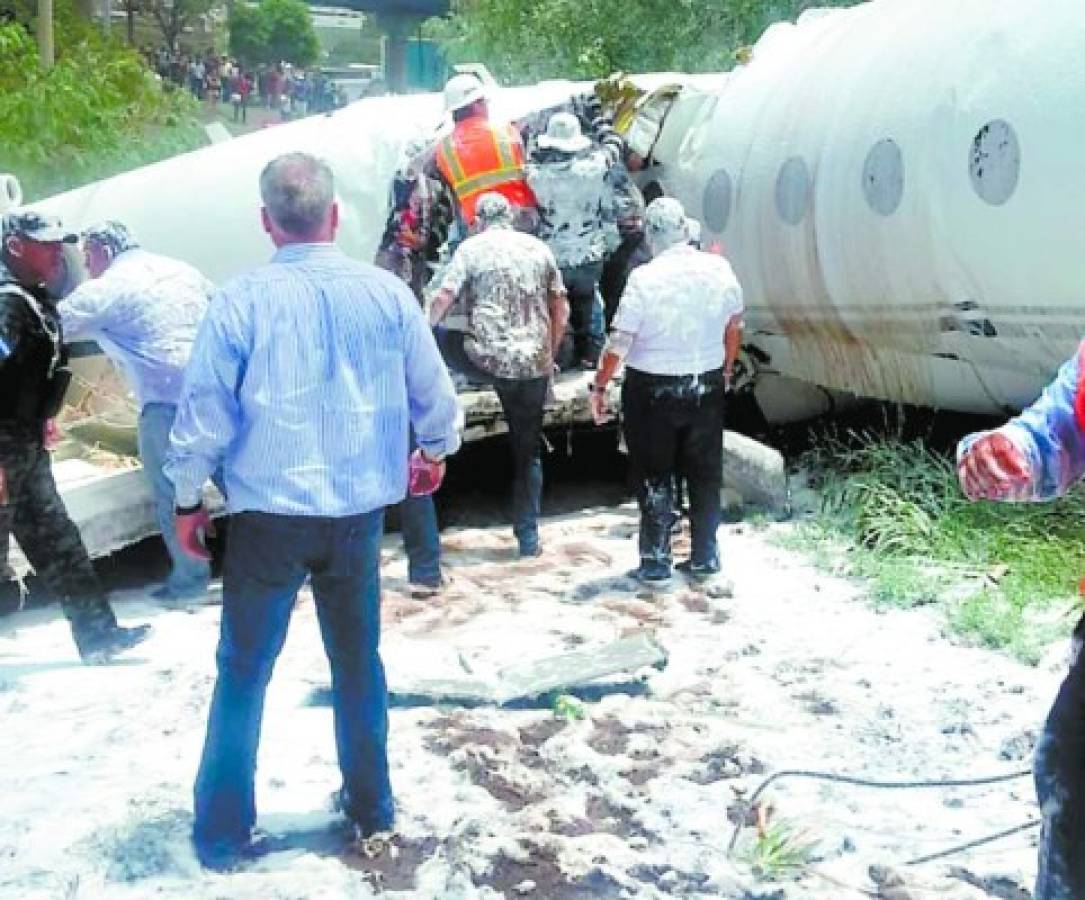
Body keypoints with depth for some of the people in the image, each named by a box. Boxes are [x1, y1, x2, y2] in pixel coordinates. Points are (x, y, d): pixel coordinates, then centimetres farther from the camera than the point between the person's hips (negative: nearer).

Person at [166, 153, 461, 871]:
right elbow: (435, 396, 4)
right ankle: (372, 806, 31)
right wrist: (436, 451, 24)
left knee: (244, 671, 11)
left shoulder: (242, 300, -12)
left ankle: (224, 833, 20)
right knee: (359, 662, 18)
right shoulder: (387, 293, -6)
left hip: (269, 515, -2)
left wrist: (188, 499, 7)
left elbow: (204, 414, -8)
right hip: (358, 512, 2)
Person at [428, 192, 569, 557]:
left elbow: (442, 300, -8)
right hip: (534, 366, 4)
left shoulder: (472, 248, 1)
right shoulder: (539, 248, 12)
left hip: (488, 359, -4)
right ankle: (528, 537, 14)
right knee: (528, 452, 13)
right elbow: (561, 309, 14)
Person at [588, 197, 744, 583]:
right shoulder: (719, 269, -3)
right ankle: (705, 558, 22)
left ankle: (655, 561, 13)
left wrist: (599, 386, -5)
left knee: (654, 477, 8)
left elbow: (619, 341, -16)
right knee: (705, 474, 14)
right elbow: (735, 325, 10)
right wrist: (726, 370, 24)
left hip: (653, 391, -4)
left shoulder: (645, 277, -17)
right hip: (707, 386, 4)